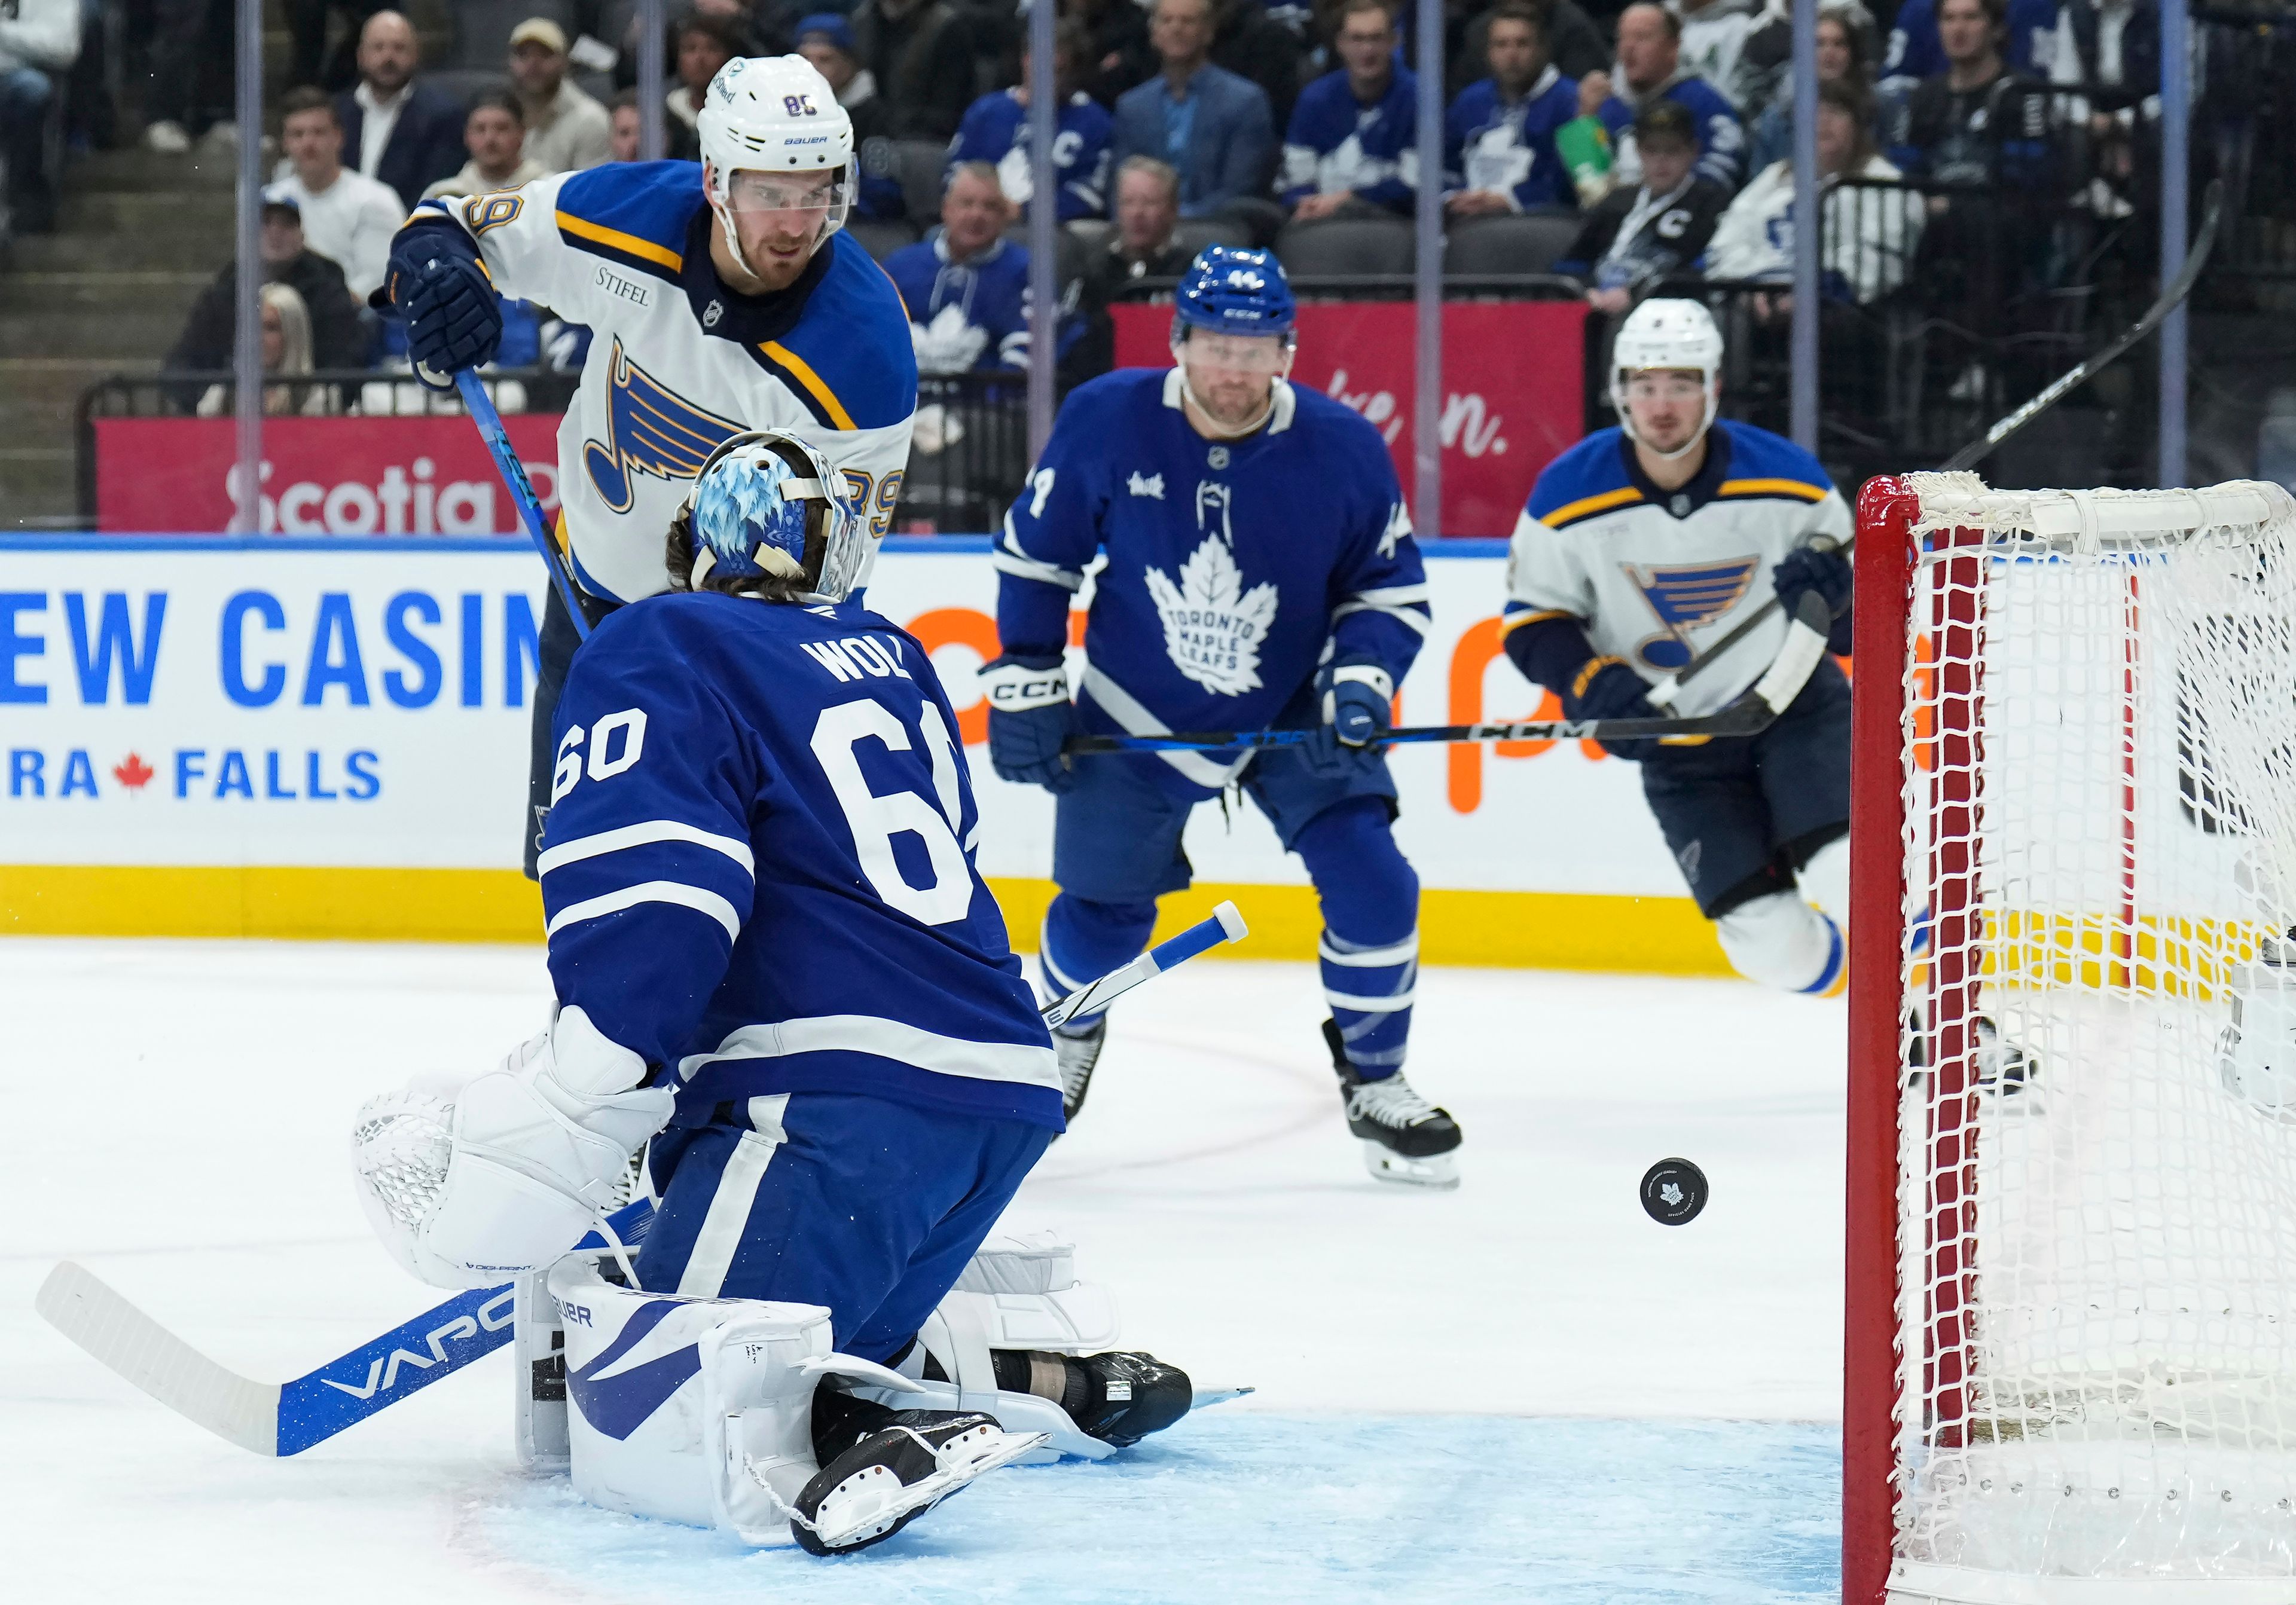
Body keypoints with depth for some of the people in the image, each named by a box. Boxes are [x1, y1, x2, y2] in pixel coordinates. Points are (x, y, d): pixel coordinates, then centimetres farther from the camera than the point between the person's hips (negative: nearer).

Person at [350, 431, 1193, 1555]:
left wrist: (537, 1131, -19)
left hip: (847, 1105, -8)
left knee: (644, 1424, -13)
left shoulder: (653, 652, 0)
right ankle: (1050, 1385, 9)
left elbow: (651, 906, -15)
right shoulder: (891, 659, 24)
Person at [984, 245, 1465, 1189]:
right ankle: (1065, 1043, 42)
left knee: (1371, 885, -14)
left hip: (1292, 714, 0)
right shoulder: (1106, 422, -17)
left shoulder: (1342, 450, -16)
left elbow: (1392, 588, -3)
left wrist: (1360, 681, -20)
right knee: (1105, 905, 8)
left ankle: (1374, 1086, 7)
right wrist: (1025, 684, -3)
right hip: (1136, 716, 0)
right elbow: (1034, 554, -3)